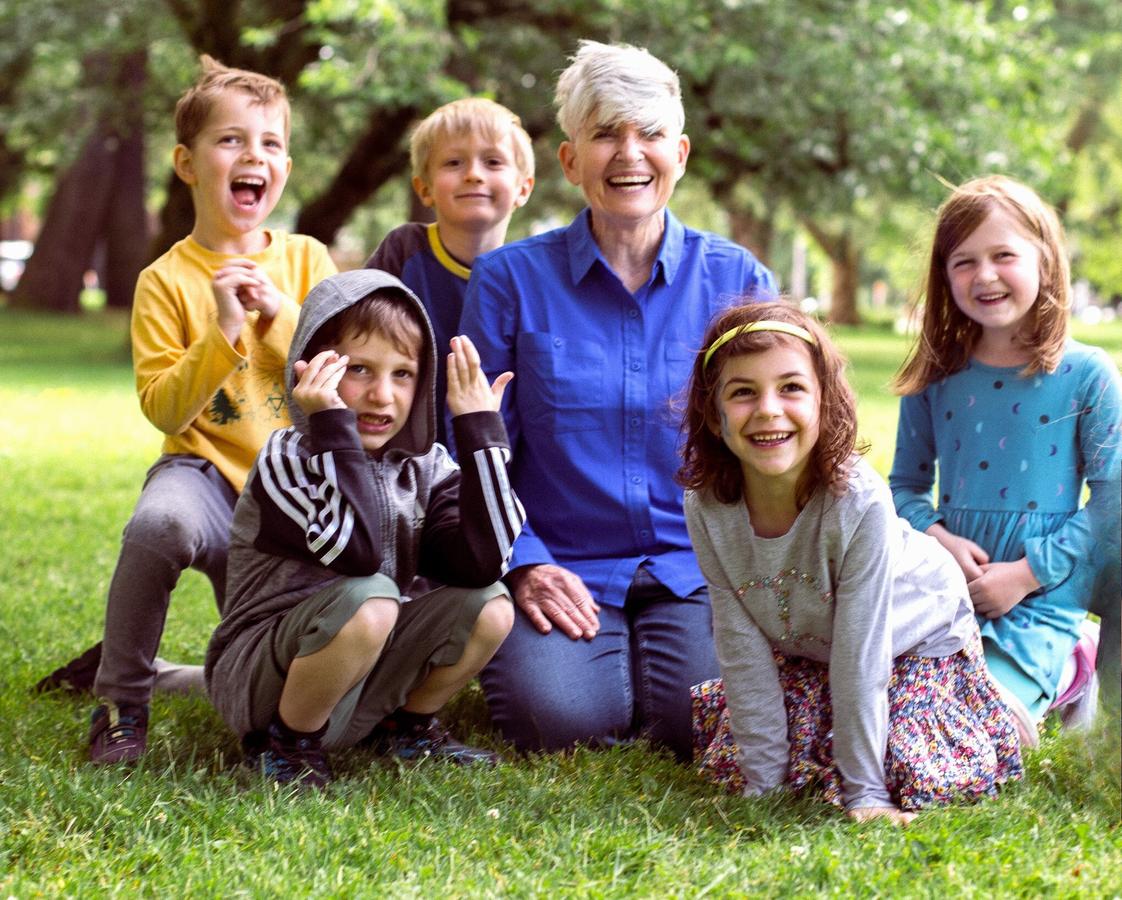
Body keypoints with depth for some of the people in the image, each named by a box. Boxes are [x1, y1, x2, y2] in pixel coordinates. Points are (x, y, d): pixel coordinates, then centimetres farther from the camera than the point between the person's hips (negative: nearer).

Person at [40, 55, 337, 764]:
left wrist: (281, 315, -15)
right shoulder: (167, 280, -6)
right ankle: (122, 699, -20)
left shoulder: (307, 260, 2)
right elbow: (165, 410, -12)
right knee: (160, 523, -40)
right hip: (210, 471, -3)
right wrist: (223, 332, -23)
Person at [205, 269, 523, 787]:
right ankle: (286, 744, -10)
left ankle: (407, 726, 12)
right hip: (257, 682, -6)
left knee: (490, 607, -12)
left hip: (357, 695, 6)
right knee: (370, 599, -33)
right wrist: (333, 427, -34)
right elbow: (359, 553, -32)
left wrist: (480, 429, -15)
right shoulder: (287, 459, -15)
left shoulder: (424, 467, 1)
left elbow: (482, 562, -16)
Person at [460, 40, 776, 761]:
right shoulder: (510, 280, 1)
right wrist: (525, 565, -12)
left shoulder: (738, 279, 5)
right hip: (565, 572, -1)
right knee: (557, 717, -27)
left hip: (698, 571, 1)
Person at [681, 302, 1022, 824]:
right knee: (727, 764, -8)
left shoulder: (859, 502, -38)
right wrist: (763, 779, -16)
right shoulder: (708, 508, -26)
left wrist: (863, 791, -26)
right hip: (803, 650, 4)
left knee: (920, 780, -19)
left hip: (916, 632, -3)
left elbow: (859, 656, -32)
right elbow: (743, 647, -18)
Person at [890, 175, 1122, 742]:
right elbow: (906, 484, 11)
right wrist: (937, 538, -10)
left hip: (1041, 605, -4)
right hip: (944, 595, 4)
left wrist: (1027, 572, -13)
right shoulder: (934, 378, 6)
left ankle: (1067, 673, 10)